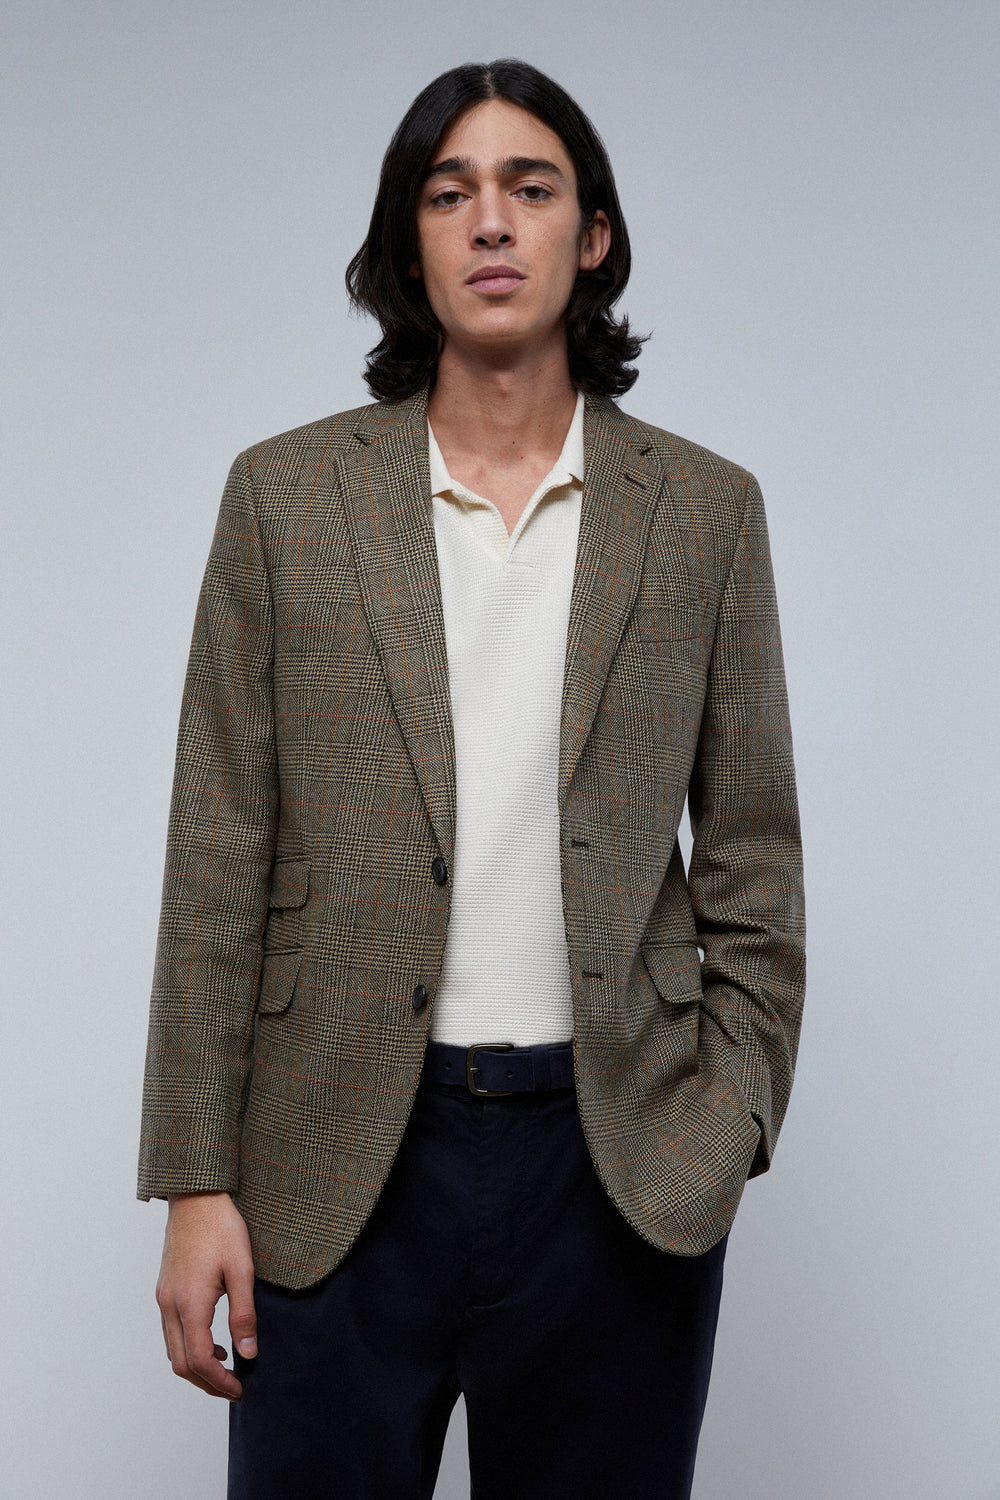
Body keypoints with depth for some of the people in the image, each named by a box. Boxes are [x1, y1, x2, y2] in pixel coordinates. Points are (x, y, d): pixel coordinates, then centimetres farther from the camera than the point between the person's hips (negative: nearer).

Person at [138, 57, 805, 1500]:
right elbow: (219, 856, 0)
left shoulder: (705, 510, 4)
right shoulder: (286, 497, 2)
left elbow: (751, 854, 7)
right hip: (338, 1168, 0)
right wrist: (196, 1178, -3)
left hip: (618, 1165, 1)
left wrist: (732, 1128, 0)